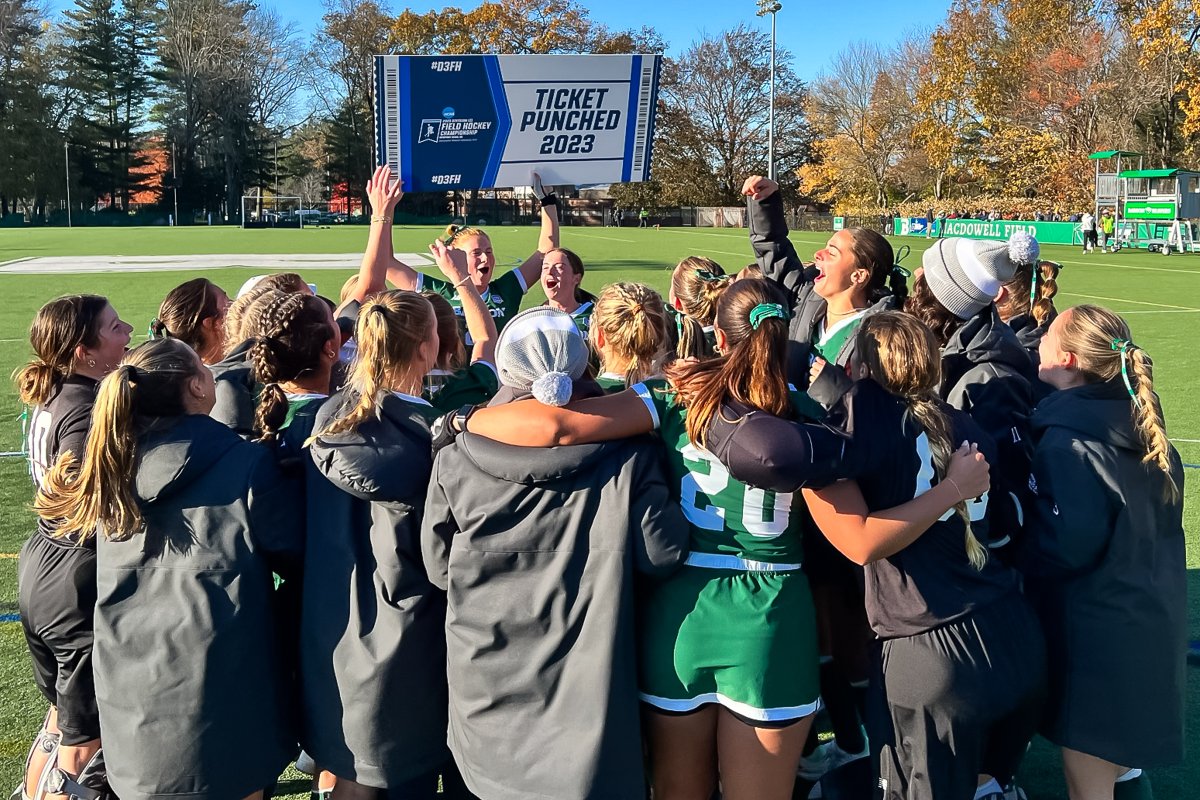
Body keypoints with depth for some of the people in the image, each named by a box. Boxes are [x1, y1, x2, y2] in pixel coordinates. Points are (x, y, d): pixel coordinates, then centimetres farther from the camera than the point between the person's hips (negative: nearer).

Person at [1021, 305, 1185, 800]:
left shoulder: (1067, 441, -22)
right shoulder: (1138, 423, 5)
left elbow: (1064, 546, -24)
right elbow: (1152, 523, 14)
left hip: (1096, 636, -9)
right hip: (1146, 624, 9)